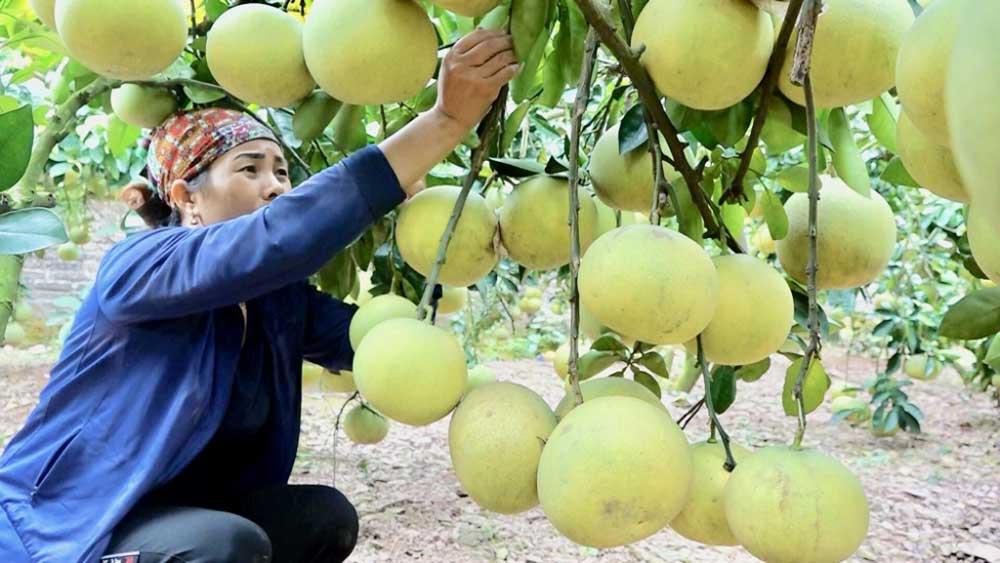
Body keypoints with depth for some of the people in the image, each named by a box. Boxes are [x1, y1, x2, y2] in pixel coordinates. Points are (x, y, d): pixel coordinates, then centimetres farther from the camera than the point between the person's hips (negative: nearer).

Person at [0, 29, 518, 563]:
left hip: (177, 513, 7)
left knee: (325, 516, -9)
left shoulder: (278, 299, -1)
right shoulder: (138, 266, -24)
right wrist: (446, 120, -43)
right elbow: (280, 238, -41)